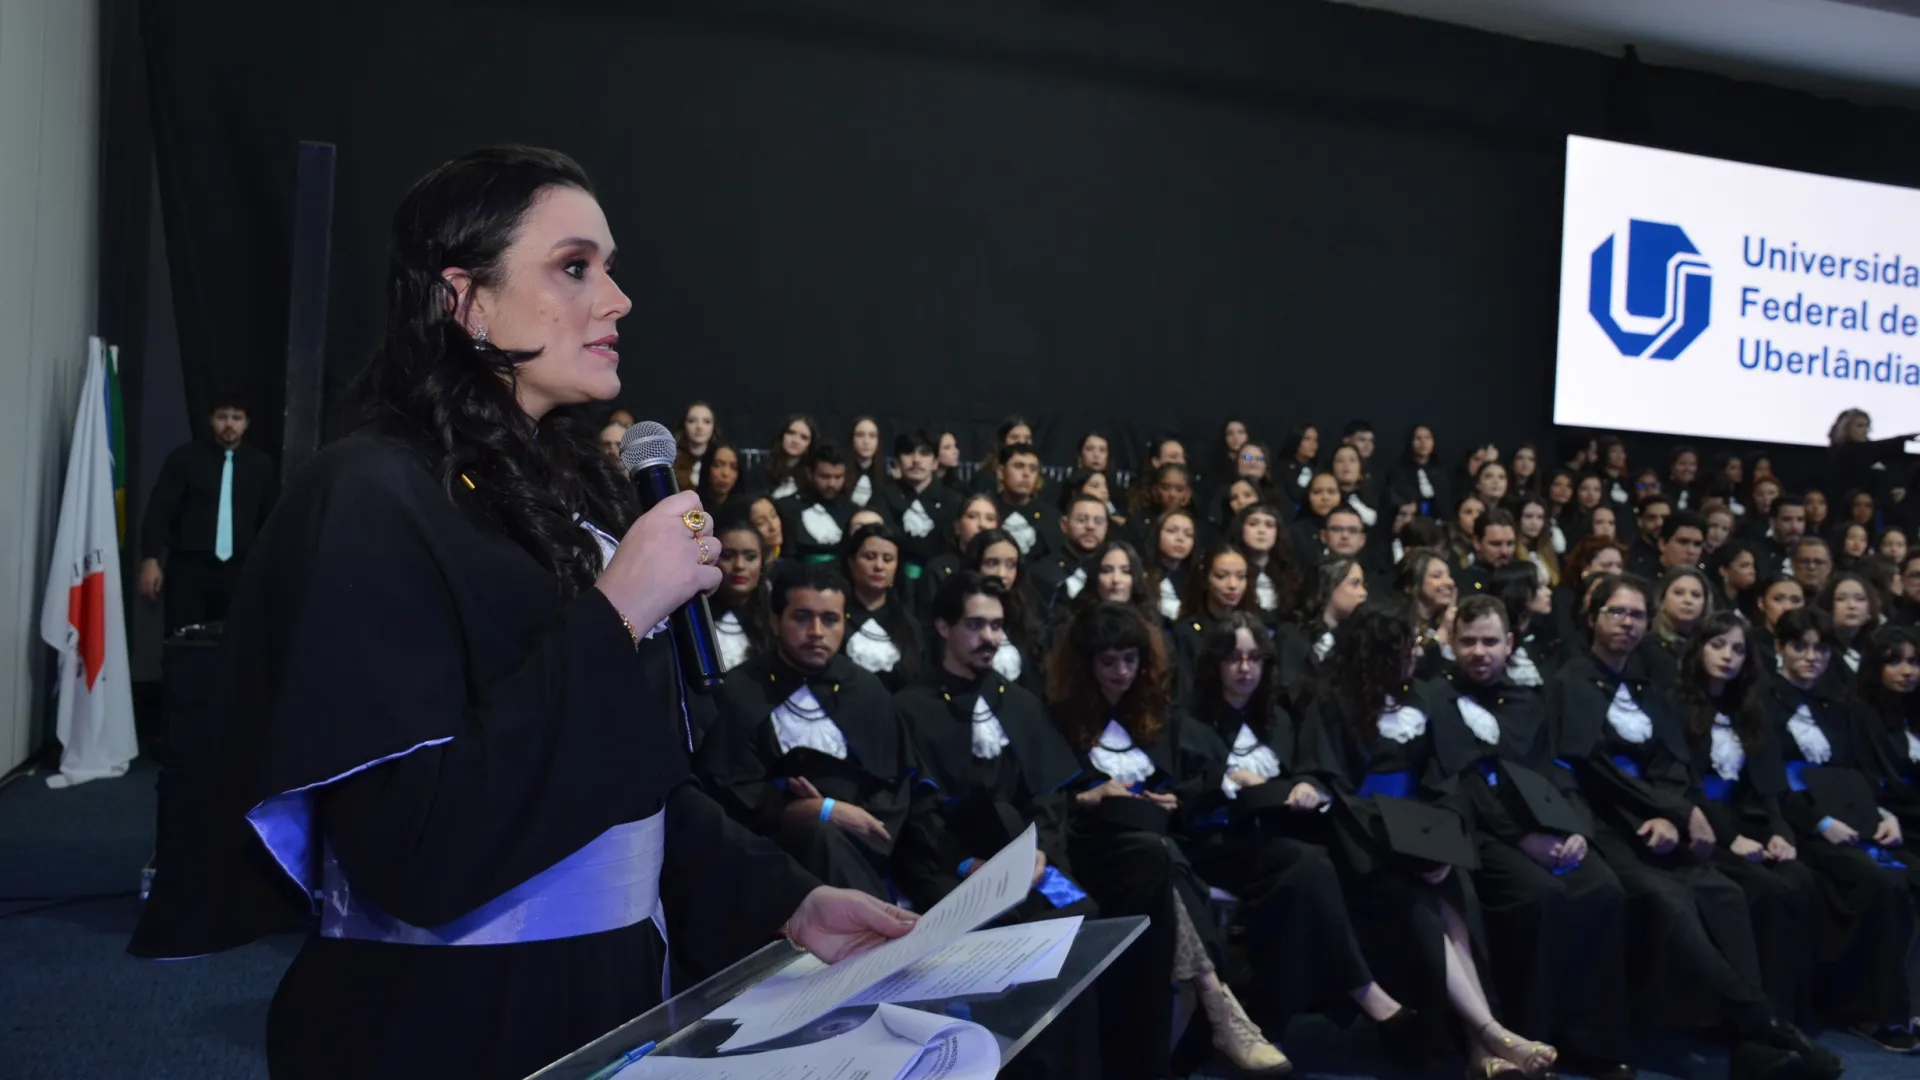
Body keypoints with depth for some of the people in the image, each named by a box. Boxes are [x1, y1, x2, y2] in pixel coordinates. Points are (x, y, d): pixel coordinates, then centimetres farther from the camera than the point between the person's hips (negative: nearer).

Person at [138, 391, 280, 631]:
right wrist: (151, 560, -9)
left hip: (238, 570, 1)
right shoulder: (184, 457, 1)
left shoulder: (261, 465, 7)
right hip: (188, 567, -1)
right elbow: (159, 510, -1)